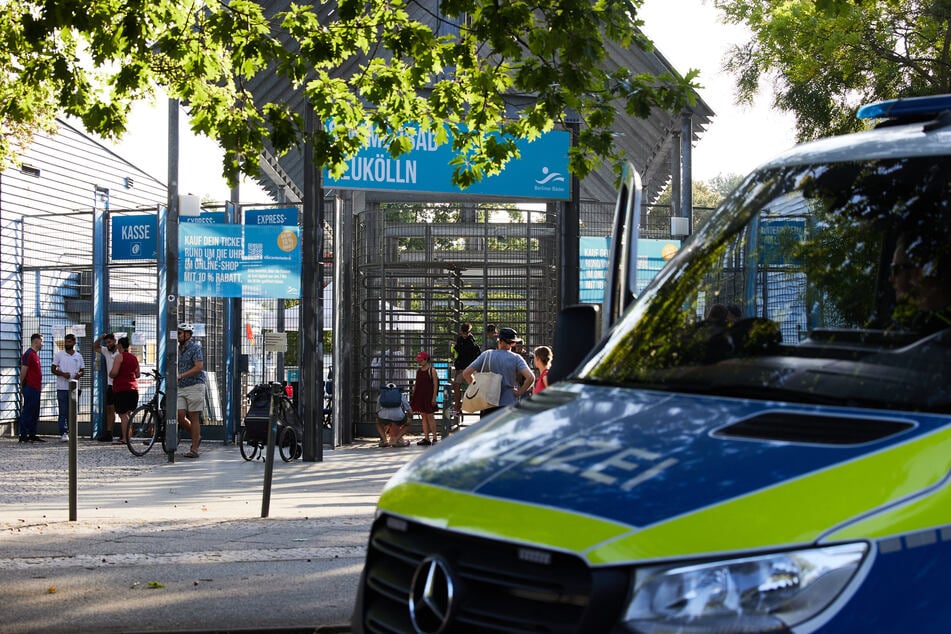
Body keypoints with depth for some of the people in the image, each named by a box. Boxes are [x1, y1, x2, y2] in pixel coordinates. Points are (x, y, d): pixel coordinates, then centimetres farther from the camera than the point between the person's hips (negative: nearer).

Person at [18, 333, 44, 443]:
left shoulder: (35, 354, 18)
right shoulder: (29, 354, -13)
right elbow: (23, 371, -16)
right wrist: (22, 385, -12)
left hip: (36, 388, 10)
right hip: (30, 388, -10)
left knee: (35, 413, 11)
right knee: (27, 412, -7)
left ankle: (32, 435, 16)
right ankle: (23, 435, -5)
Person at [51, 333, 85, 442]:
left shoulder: (78, 356, 11)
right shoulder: (59, 354, 3)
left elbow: (82, 370, 16)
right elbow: (53, 369, 2)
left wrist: (79, 374, -8)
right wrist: (62, 374, -16)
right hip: (62, 388, -3)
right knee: (63, 412, -5)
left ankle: (70, 432, 14)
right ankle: (63, 433, -5)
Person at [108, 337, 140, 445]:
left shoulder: (120, 357, -8)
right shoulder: (134, 358, 14)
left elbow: (114, 372, -17)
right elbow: (137, 374, 19)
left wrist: (110, 374, 4)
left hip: (121, 388, -7)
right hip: (133, 388, 7)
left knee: (123, 414, -8)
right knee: (128, 414, 14)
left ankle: (124, 438, -12)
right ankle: (127, 436, 16)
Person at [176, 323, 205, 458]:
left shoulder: (195, 347, -8)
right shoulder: (179, 349, 15)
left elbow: (198, 367, -18)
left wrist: (181, 375, -23)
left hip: (194, 386, -7)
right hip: (181, 388, 7)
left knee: (194, 417, -4)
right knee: (180, 415, -3)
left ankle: (194, 449, -1)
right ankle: (196, 436, 20)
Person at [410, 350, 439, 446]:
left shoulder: (432, 370, -7)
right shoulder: (418, 371, 11)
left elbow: (435, 384, -9)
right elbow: (416, 384, 15)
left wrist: (434, 398, -14)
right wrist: (413, 395, 10)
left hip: (428, 396, -6)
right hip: (420, 396, 6)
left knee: (430, 416, -4)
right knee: (423, 416, 7)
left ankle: (434, 438, 2)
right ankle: (426, 438, 11)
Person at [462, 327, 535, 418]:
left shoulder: (486, 355, 0)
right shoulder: (516, 358, -4)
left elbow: (466, 373, -2)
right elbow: (530, 378, -18)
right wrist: (519, 392, -5)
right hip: (509, 403, -1)